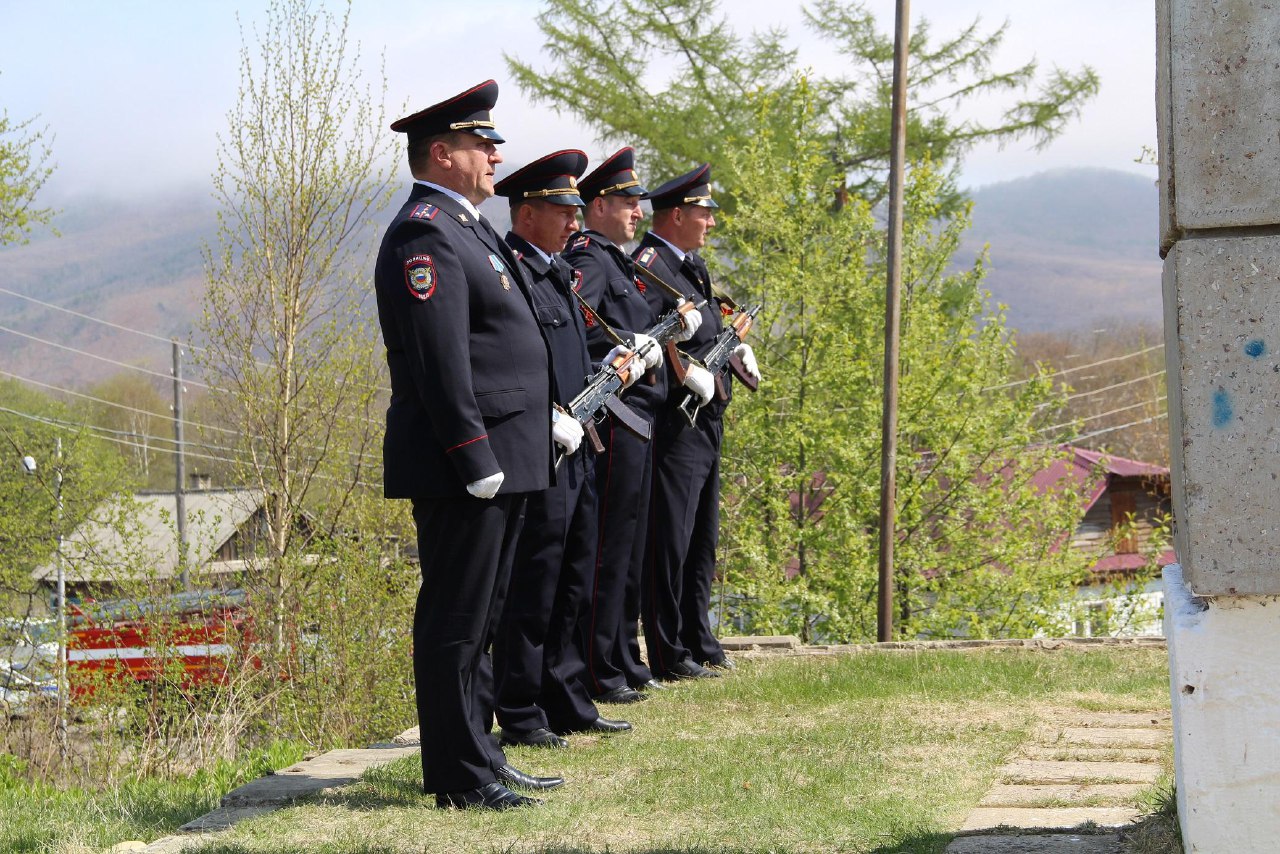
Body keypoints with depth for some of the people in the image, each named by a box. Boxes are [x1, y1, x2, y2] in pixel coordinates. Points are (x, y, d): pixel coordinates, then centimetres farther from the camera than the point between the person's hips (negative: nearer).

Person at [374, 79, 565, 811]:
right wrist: (475, 462, -23)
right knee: (457, 621, -4)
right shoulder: (425, 235, -15)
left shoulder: (465, 228, 19)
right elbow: (440, 365, -21)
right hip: (462, 467, -11)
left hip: (499, 463, 11)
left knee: (479, 617, 16)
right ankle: (460, 776, 1)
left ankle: (481, 757, 24)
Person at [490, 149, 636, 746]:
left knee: (571, 584, 15)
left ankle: (566, 704, 24)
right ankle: (519, 716, 5)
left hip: (575, 450, 10)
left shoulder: (559, 273, 18)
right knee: (531, 589, -3)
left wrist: (610, 364, 7)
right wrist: (550, 420, -25)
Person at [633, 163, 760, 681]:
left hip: (706, 421, 10)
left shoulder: (693, 266, 16)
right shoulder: (648, 266, -15)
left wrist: (734, 346, 13)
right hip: (674, 423, -10)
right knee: (669, 540, -5)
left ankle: (699, 644, 26)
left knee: (702, 540, 16)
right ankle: (669, 656, 0)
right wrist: (687, 372, -28)